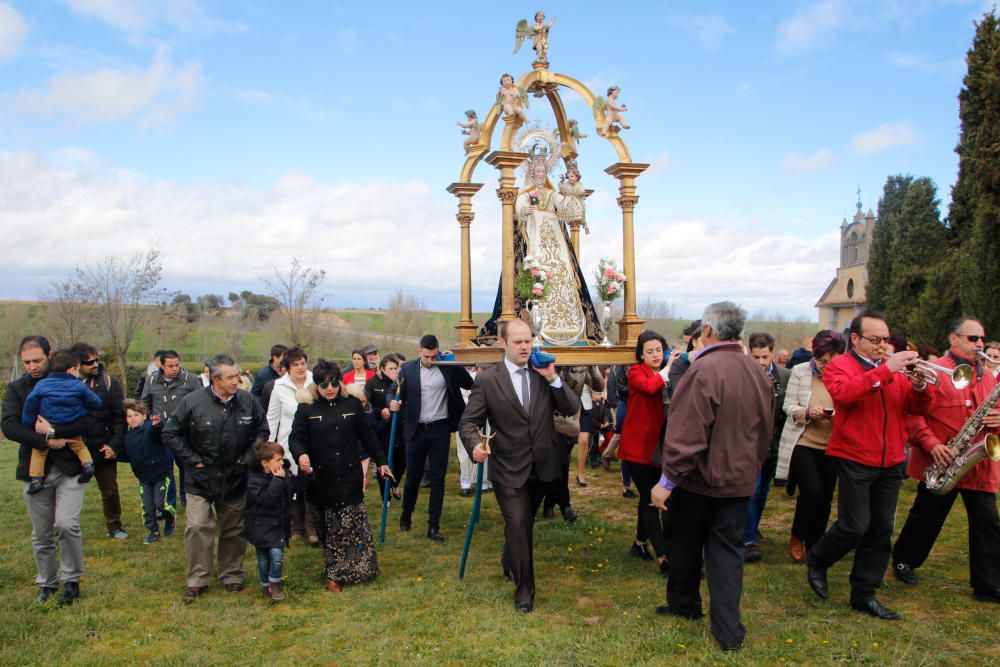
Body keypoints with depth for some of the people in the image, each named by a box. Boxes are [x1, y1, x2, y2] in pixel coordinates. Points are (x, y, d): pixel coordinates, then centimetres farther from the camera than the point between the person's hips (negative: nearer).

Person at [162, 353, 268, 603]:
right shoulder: (193, 402, -12)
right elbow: (170, 433, -4)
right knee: (198, 528, -5)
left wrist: (247, 458, -1)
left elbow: (262, 431, 8)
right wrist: (193, 459, -7)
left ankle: (232, 576, 29)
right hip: (200, 479, -2)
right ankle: (197, 580, 13)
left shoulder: (248, 401, -6)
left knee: (234, 530, 11)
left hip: (235, 478, 2)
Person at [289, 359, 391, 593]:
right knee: (326, 529, 8)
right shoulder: (306, 409, 0)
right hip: (320, 478, 0)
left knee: (349, 526, -1)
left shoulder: (352, 405, 3)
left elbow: (367, 436, 11)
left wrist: (381, 461, 15)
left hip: (349, 477, 1)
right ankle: (333, 572, 23)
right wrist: (300, 454, -25)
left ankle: (336, 574, 11)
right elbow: (295, 437, -4)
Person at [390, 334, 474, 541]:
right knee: (413, 476, 12)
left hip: (440, 430, 0)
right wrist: (392, 403, -20)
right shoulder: (408, 369, -1)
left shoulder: (448, 368, -2)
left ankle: (433, 526, 11)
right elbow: (394, 392, 3)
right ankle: (406, 515, 36)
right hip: (416, 430, 0)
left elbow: (470, 385, -6)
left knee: (437, 478, 2)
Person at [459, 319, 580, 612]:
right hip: (509, 467, -3)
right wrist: (475, 444, -30)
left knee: (526, 522, 21)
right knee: (517, 524, -7)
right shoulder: (487, 380, -10)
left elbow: (572, 408, -5)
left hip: (542, 465, 4)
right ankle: (524, 588, 13)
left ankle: (509, 563, 49)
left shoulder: (544, 372, -1)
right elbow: (469, 422, -9)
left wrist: (553, 379, -18)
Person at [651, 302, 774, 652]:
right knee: (728, 551, 11)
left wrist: (668, 479, -17)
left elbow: (686, 434, -24)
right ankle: (728, 630, 11)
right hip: (740, 479, 5)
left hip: (699, 478, -5)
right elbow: (765, 430, 11)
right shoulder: (757, 372, 0)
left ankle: (684, 603, 35)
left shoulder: (704, 370, -22)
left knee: (686, 544, 16)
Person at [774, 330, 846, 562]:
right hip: (802, 442, -3)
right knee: (812, 492, -14)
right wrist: (807, 413, -21)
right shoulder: (800, 371, -3)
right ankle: (796, 538, 12)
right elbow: (788, 406, -2)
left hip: (830, 446, 3)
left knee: (825, 499, 7)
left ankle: (814, 546, 26)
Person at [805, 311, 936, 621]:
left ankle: (864, 595, 19)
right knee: (855, 526, -7)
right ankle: (816, 561, 20)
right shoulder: (839, 366, -3)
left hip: (890, 462, 6)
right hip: (855, 461, -6)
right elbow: (845, 392, -26)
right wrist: (886, 370, -26)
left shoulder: (893, 369, 12)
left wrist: (921, 385, -11)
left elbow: (919, 408, 9)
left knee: (881, 530, 8)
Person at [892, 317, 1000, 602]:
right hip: (940, 464, -5)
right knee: (926, 517, 10)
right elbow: (913, 414, -12)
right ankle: (903, 560, 32)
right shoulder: (934, 372, -7)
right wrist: (932, 444, -22)